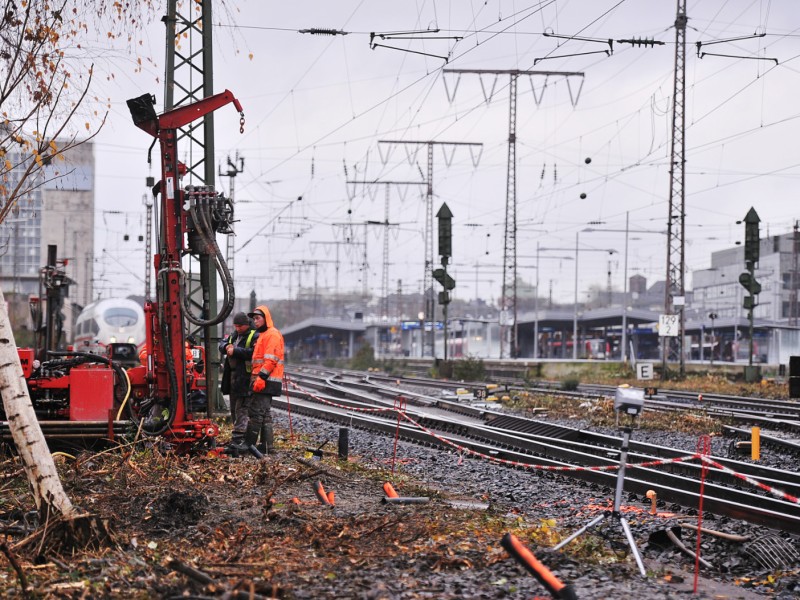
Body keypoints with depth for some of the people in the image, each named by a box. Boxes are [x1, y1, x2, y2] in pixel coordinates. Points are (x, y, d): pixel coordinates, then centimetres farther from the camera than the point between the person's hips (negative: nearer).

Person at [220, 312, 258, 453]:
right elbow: (222, 343, 17)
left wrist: (235, 351, -19)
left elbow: (253, 353, -21)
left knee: (241, 409, -11)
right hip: (232, 376, 9)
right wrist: (227, 347, -6)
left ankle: (238, 439, -14)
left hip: (244, 378, -9)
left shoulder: (254, 337, -9)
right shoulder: (233, 336, 19)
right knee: (234, 408, 13)